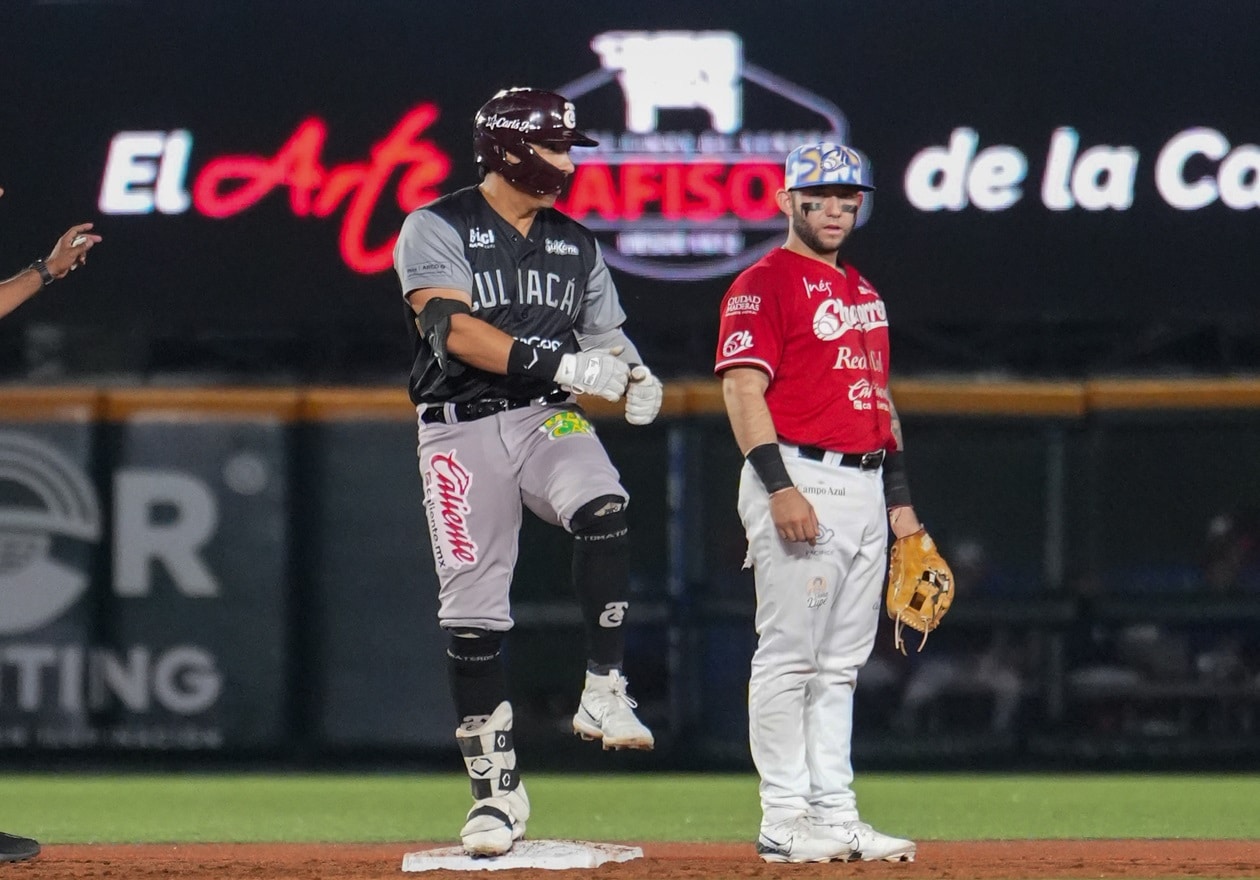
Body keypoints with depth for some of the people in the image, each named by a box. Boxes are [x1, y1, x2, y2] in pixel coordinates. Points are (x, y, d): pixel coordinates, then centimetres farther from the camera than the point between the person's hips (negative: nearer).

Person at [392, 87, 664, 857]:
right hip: (463, 435, -3)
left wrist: (635, 377, -9)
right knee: (472, 611, -1)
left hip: (551, 419, 3)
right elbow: (453, 329, -19)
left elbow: (605, 337, 16)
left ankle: (604, 693, -25)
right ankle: (498, 789, 9)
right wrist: (564, 362, -27)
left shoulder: (576, 244, 12)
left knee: (604, 509, -30)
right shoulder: (437, 230, -5)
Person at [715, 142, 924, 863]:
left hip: (865, 487, 8)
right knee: (789, 655, -7)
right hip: (800, 483, -8)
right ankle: (784, 822, -6)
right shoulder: (765, 283, -5)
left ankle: (835, 813, 13)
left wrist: (900, 498, 18)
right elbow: (744, 387, -14)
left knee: (841, 664, 10)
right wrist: (779, 486, -23)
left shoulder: (864, 292, 21)